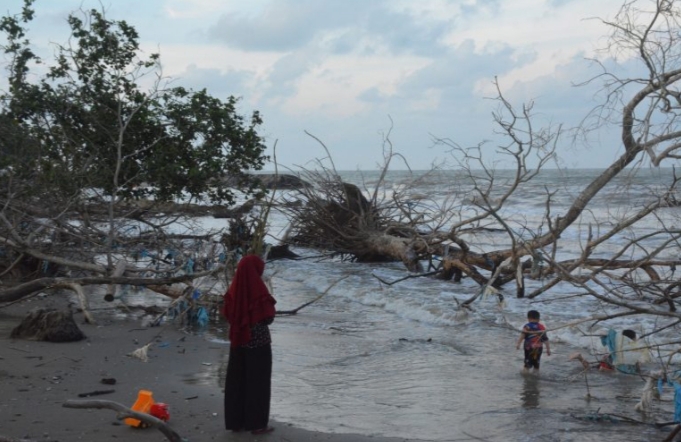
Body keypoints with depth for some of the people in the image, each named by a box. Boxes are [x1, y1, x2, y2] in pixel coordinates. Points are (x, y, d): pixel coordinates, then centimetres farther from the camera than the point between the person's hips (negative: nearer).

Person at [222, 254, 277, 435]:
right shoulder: (258, 290, -17)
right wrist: (269, 304, 5)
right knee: (257, 380, 4)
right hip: (258, 341, -6)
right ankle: (257, 423, 9)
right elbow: (268, 318, -13)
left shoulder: (234, 289, 0)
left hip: (238, 340, 6)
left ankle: (235, 421, 19)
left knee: (237, 380, 13)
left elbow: (227, 313, 8)